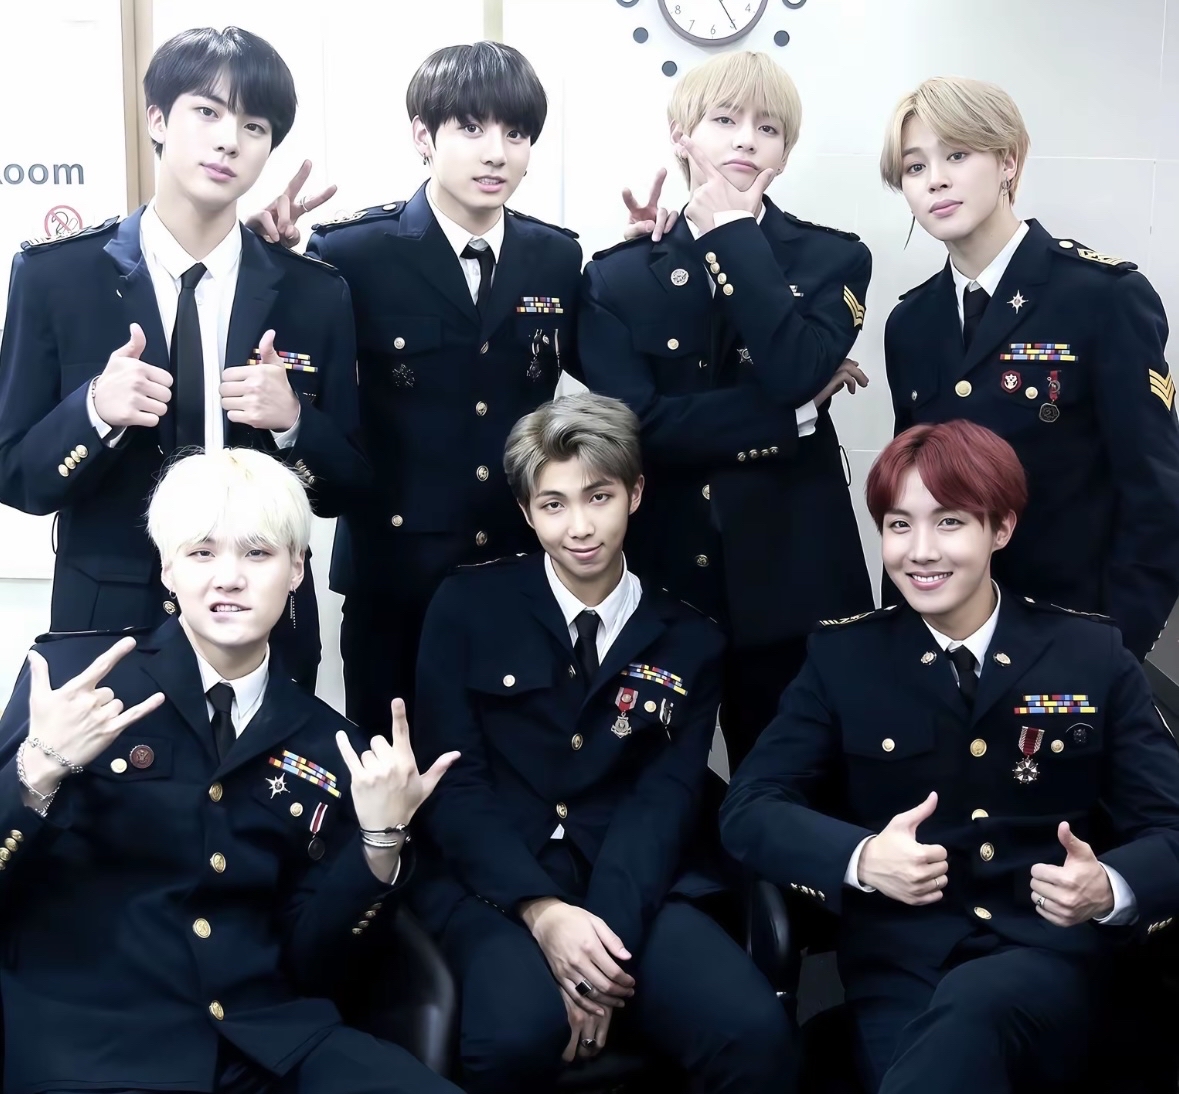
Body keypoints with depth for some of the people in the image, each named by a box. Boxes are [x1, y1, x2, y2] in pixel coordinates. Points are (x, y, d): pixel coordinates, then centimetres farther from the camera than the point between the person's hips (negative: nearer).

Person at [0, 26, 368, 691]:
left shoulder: (316, 294, -3)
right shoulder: (54, 275, -5)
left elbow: (348, 487, 2)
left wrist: (293, 420, -18)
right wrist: (94, 411, -22)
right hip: (107, 623, -1)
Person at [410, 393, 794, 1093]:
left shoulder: (691, 642, 10)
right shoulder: (467, 607, 5)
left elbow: (666, 802, -1)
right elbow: (453, 783, -2)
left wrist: (607, 934, -18)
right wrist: (543, 911, -17)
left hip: (636, 891, 1)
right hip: (495, 887, -1)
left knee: (756, 1033, -26)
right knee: (520, 1032, -32)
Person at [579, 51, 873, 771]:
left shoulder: (834, 259, 3)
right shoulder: (617, 277, 3)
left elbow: (794, 370, -18)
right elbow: (637, 424, -12)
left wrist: (734, 233, -10)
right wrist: (794, 412, -12)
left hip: (790, 576, 0)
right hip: (660, 575, 1)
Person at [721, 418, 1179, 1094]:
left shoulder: (1095, 655, 6)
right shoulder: (844, 655, 6)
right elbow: (750, 808, 1)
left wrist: (1109, 889, -18)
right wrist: (862, 859, -19)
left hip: (1052, 962, -1)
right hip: (901, 967, 2)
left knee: (969, 1010, -35)